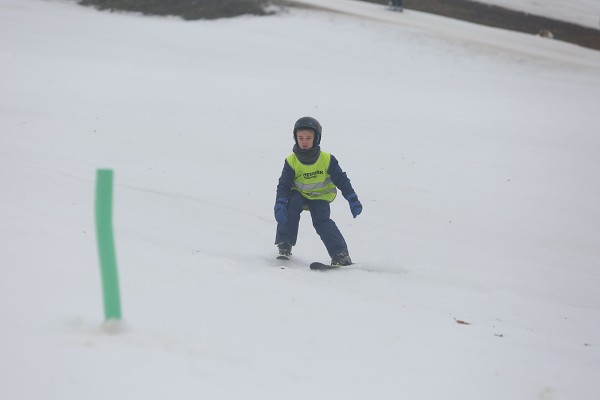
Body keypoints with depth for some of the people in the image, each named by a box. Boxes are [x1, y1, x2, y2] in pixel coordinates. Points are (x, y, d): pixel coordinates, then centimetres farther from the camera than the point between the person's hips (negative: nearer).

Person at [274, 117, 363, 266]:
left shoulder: (327, 159, -17)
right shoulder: (291, 161, -16)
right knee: (291, 207, -28)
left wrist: (353, 200, -14)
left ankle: (340, 254, -19)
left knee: (322, 221, -22)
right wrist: (280, 205, -28)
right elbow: (284, 185, -14)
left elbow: (341, 180, -10)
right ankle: (284, 245, -15)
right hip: (299, 194, 1)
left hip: (320, 197, -1)